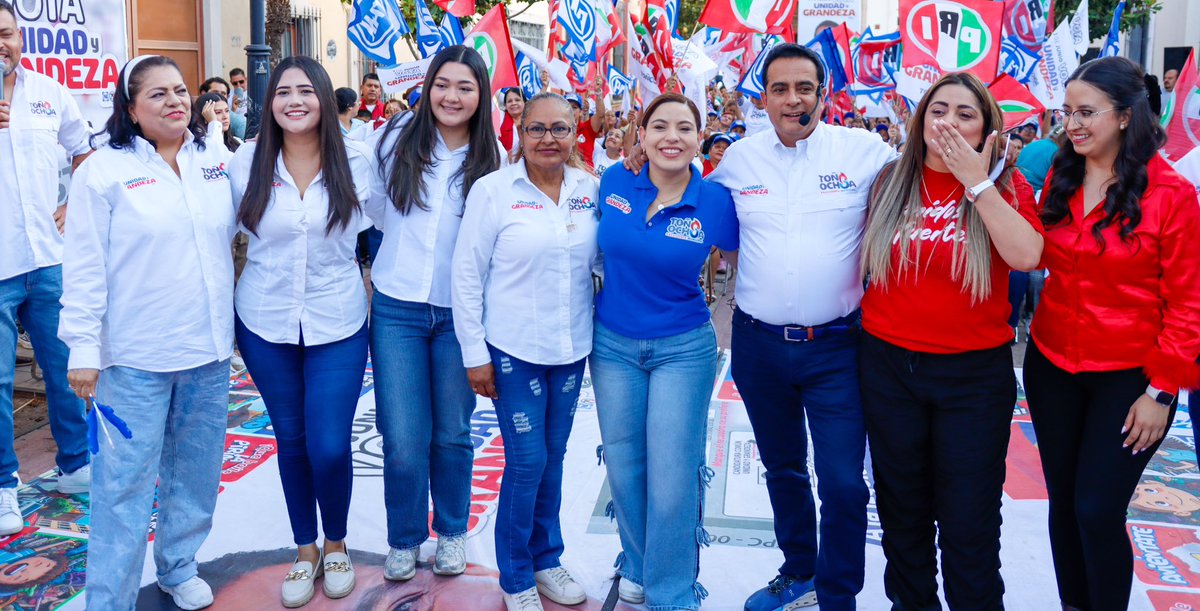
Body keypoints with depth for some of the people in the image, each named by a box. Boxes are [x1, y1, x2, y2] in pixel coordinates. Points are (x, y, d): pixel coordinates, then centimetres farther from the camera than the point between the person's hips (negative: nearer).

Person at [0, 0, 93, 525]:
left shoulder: (50, 93, 7)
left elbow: (84, 152, 20)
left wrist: (77, 205, 6)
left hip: (50, 258, 3)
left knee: (66, 368, 12)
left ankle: (75, 466, 28)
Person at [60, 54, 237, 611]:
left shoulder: (216, 160, 5)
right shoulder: (104, 170, -7)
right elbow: (84, 268, -8)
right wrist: (84, 350, -10)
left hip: (209, 349, 5)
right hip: (136, 356, -4)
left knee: (196, 472, 16)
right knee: (126, 481, 1)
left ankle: (179, 566, 36)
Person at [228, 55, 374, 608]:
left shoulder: (355, 164, -3)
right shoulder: (246, 164, -1)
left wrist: (365, 294, 6)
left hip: (337, 324, -1)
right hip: (265, 324, 2)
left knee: (329, 447, -5)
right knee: (291, 440, 12)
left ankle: (335, 544, 23)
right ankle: (305, 550, 31)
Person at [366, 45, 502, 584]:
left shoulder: (492, 160, -1)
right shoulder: (397, 139, -1)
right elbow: (375, 209, 14)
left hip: (459, 313, 0)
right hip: (396, 309, 0)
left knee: (452, 434, 10)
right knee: (402, 439, 0)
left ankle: (451, 532, 33)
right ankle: (405, 538, 24)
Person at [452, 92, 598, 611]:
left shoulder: (590, 189, 2)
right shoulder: (493, 190, -8)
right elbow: (467, 274, -7)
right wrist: (474, 353, -7)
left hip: (571, 349, 4)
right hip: (513, 350, -4)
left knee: (553, 457, 15)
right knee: (526, 461, 0)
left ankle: (547, 559, 34)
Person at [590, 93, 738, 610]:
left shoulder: (715, 202, -12)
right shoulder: (614, 183, -5)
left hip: (683, 349, -2)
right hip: (612, 344, 3)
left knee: (673, 475, -1)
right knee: (623, 467, 14)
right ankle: (637, 565, 37)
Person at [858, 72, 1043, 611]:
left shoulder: (1006, 186, -2)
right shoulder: (890, 183, 3)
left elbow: (1025, 255, -20)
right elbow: (865, 261, 13)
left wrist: (976, 181, -17)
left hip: (974, 372, -2)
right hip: (889, 365, 2)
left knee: (969, 522, 5)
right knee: (901, 509, 16)